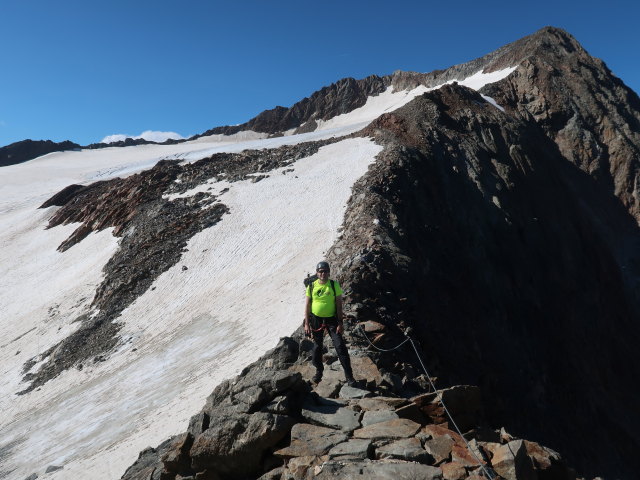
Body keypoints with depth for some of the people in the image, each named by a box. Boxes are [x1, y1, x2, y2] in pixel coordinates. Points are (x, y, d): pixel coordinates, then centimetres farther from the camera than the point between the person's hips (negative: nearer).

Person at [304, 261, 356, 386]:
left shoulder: (334, 285, -8)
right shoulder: (312, 286, -3)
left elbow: (339, 304, -6)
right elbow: (307, 306, 2)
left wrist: (340, 323, -10)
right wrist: (307, 324, -1)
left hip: (331, 319, -2)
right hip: (316, 319, 2)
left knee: (340, 346, -7)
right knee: (317, 346, 13)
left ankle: (349, 375, 0)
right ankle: (319, 370, 33)